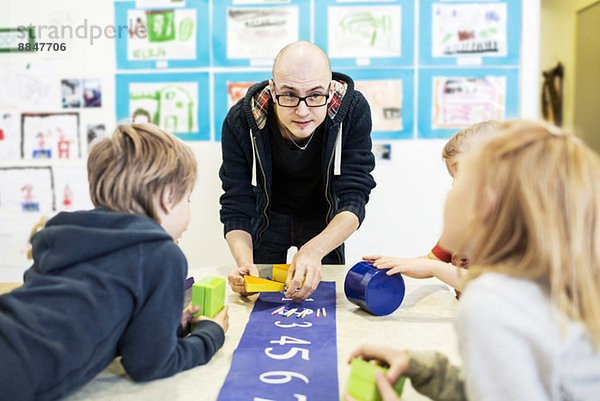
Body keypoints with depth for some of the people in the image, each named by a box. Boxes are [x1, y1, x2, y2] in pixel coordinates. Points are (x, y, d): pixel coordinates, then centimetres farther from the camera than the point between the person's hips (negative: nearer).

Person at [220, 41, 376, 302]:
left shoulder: (353, 110, -31)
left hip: (325, 220, 0)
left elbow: (353, 201, -32)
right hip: (267, 217, 0)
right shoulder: (240, 121, -30)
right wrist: (245, 264, -45)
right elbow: (236, 210, -25)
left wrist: (313, 250, -50)